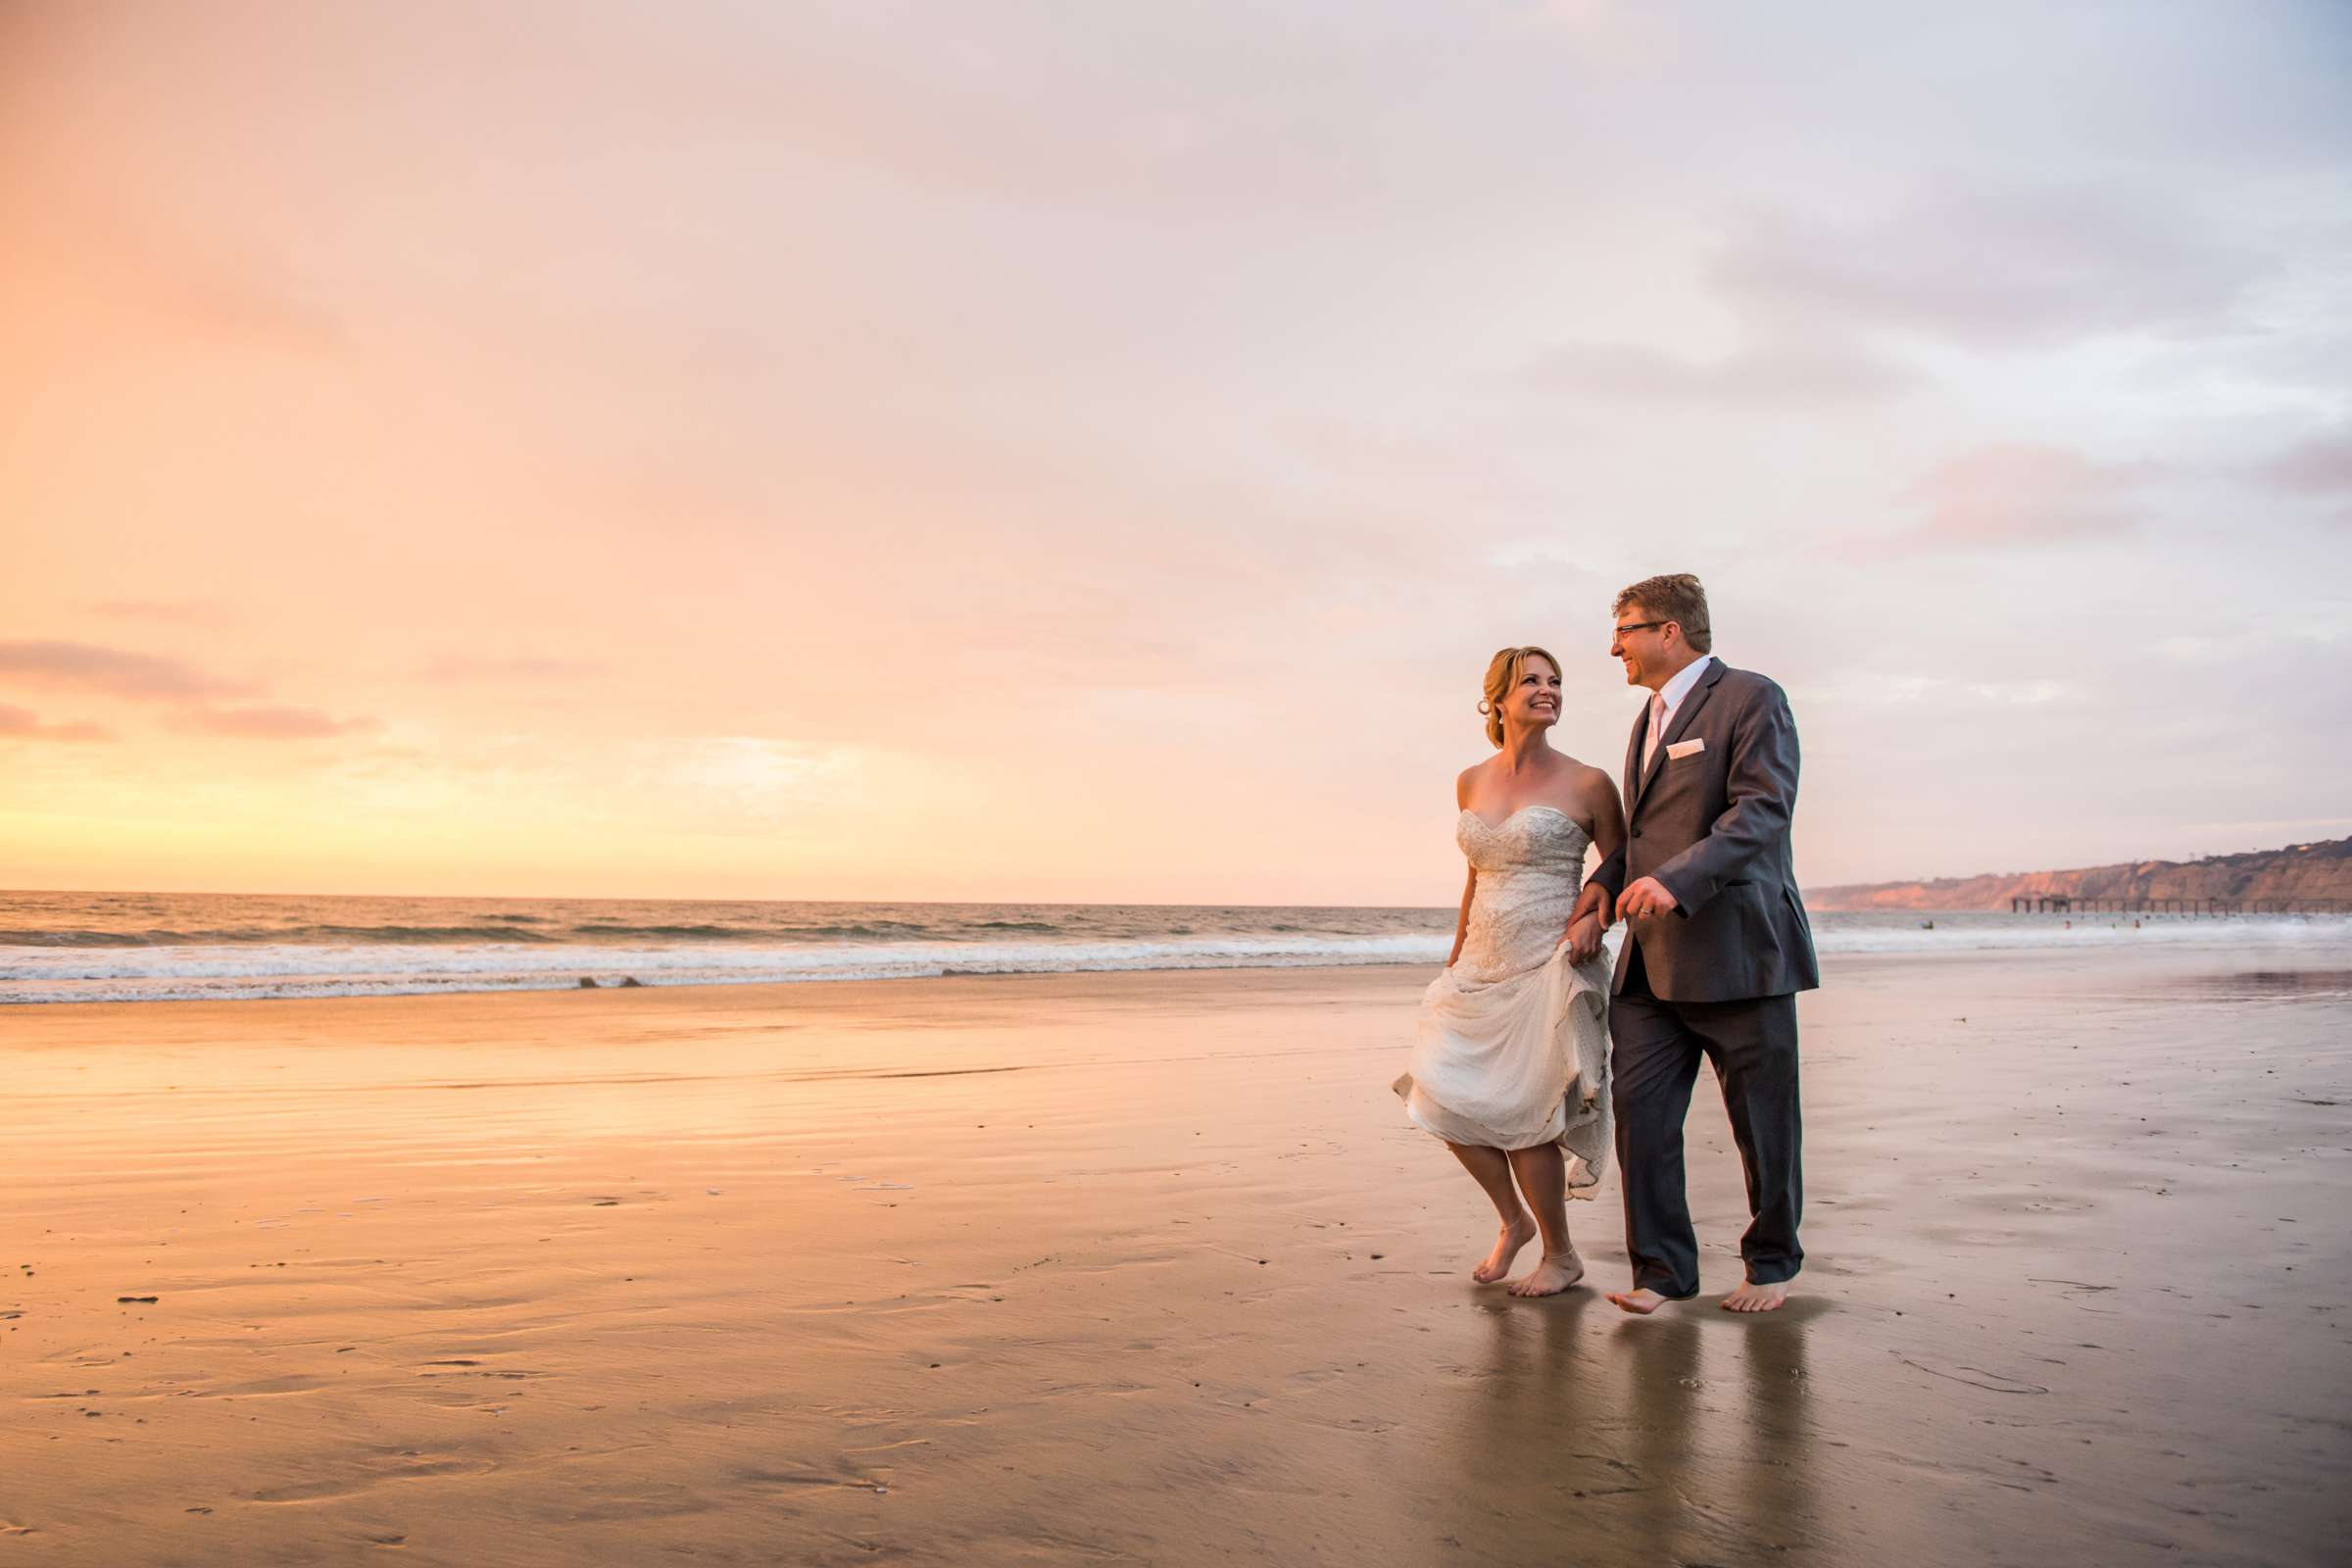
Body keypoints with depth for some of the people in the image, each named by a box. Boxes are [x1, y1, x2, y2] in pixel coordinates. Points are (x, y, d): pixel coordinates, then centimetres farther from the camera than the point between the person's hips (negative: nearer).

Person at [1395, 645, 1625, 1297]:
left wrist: (1596, 917, -15)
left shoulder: (1587, 784, -5)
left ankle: (1561, 1255, 18)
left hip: (1548, 968, -5)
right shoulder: (1470, 783, 9)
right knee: (1448, 1102, 0)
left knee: (1520, 1115, -4)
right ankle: (1513, 1221, 26)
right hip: (1483, 967, 5)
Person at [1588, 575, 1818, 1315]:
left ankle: (1772, 1264, 23)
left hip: (1736, 950, -7)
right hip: (1652, 960, 7)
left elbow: (1763, 810, -18)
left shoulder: (1751, 698, -6)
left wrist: (1676, 881, -29)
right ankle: (1663, 1268, 8)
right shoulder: (1650, 717, 20)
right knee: (1638, 1109, -1)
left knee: (1762, 1122, 5)